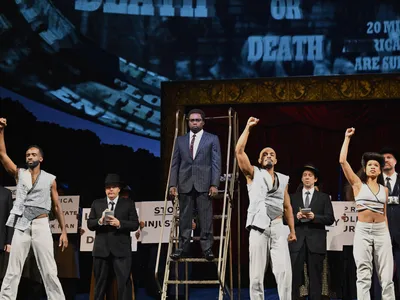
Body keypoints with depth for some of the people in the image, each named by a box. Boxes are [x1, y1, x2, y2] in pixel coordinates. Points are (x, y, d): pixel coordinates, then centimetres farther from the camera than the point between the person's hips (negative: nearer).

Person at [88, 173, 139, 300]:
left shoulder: (128, 204, 6)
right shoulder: (97, 204, 12)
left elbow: (135, 224, -2)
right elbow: (90, 224, 6)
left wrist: (120, 223, -18)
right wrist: (100, 221, -15)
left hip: (121, 250, -2)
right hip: (101, 249, 2)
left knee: (124, 281, -6)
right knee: (101, 282, 10)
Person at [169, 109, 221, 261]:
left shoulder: (212, 139, 7)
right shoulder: (180, 140, 14)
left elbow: (216, 163, 1)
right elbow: (175, 164, 11)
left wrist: (214, 184, -8)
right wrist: (173, 184, 2)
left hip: (204, 184, -2)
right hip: (185, 184, 3)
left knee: (206, 218, -3)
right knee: (184, 217, 4)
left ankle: (207, 248, 0)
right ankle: (183, 247, 8)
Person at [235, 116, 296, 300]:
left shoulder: (283, 179, 18)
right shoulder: (254, 174, 10)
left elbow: (287, 206, 19)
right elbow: (239, 151, -2)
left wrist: (292, 230, 12)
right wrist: (248, 128, 1)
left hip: (278, 228, 2)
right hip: (258, 228, -2)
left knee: (284, 270, -11)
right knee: (257, 273, -2)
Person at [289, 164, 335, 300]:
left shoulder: (324, 197, 10)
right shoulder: (293, 197, 15)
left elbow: (330, 219, 1)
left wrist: (314, 217, -14)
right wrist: (296, 217, -11)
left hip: (316, 243, -1)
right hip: (297, 242, 1)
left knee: (315, 277, 1)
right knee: (294, 277, -5)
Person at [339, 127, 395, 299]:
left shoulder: (384, 189, 13)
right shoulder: (358, 184, 5)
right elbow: (342, 161, -4)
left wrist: (387, 233, 15)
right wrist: (347, 138, 2)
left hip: (382, 231, 3)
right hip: (363, 230, -3)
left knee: (386, 275, 0)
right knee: (364, 275, -3)